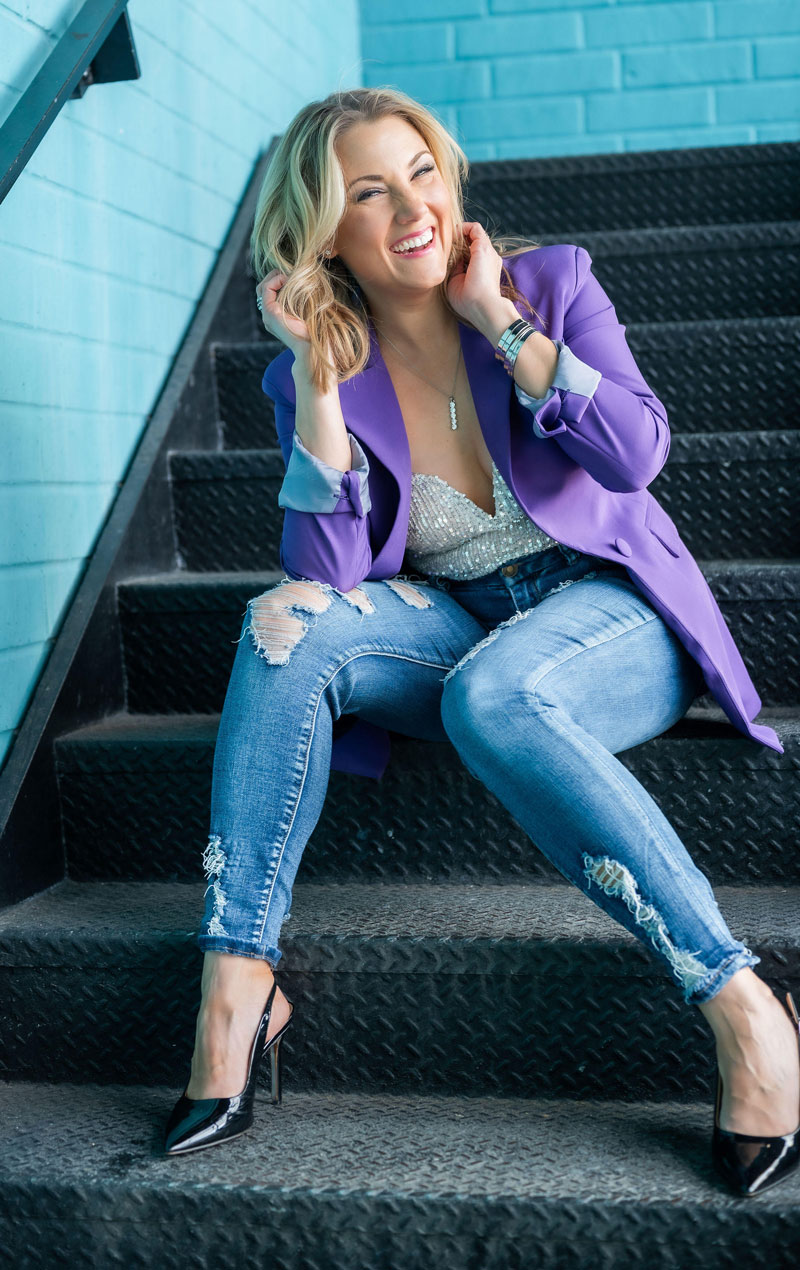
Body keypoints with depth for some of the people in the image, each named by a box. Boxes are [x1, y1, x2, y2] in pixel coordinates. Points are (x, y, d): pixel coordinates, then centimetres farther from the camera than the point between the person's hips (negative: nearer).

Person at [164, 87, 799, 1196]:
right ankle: (237, 984, -24)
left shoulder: (549, 281, -5)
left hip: (610, 613, -3)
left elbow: (634, 453, -19)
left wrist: (501, 324, -18)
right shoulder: (309, 372, -1)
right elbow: (326, 573, -13)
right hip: (456, 627, 3)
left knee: (491, 694, -37)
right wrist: (318, 377, -17)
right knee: (288, 627, -26)